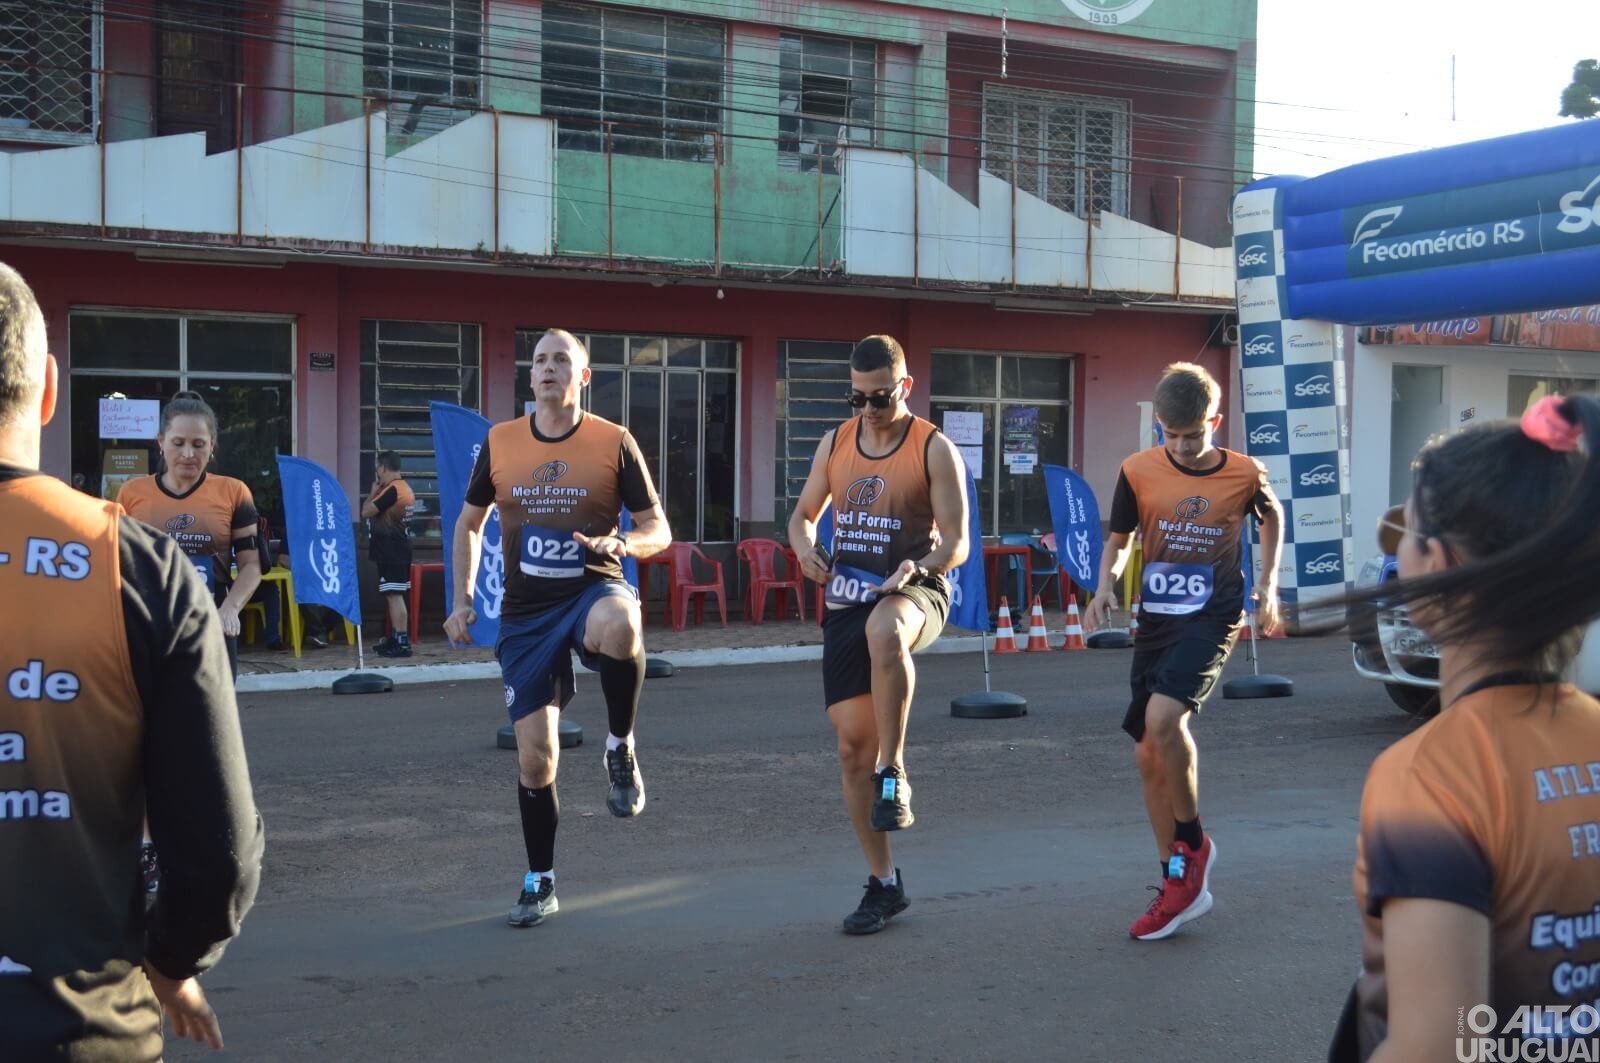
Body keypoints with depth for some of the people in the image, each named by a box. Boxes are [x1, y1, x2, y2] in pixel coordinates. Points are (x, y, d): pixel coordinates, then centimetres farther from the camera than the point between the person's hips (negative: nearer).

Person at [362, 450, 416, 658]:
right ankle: (396, 639, 22)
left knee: (394, 596, -10)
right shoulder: (406, 488, 14)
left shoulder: (391, 489, -16)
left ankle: (402, 643, -11)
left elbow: (366, 511, -14)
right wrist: (379, 492, 13)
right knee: (395, 596, 15)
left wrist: (373, 492, 0)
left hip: (390, 552, -10)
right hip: (401, 549, 10)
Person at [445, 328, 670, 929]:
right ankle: (539, 882, 22)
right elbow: (469, 524, 18)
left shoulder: (614, 442, -1)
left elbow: (659, 531, 2)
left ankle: (620, 750, -15)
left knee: (620, 625, -41)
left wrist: (623, 543, -20)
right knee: (534, 753, 2)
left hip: (595, 590, -3)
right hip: (526, 611, 3)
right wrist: (461, 599, 10)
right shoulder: (499, 443, 5)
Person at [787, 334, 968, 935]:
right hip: (846, 600, 5)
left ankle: (893, 773, -26)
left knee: (883, 629, -43)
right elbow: (803, 514, 20)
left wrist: (916, 566, -26)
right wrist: (805, 548, -3)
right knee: (852, 740, 0)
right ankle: (883, 884, 13)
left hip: (914, 591, -5)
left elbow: (956, 543, -5)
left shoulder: (934, 449, -4)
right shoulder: (835, 444, 10)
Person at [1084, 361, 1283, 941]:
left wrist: (1267, 584, 9)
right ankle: (1178, 883, 18)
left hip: (1212, 617, -4)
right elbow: (1119, 539, 8)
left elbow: (1272, 517, 16)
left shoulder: (1244, 474, -6)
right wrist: (1105, 584, -10)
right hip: (1155, 620, 4)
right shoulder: (1138, 471, -3)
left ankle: (1192, 841, -2)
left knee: (1162, 718, -26)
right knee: (1148, 753, 4)